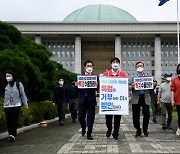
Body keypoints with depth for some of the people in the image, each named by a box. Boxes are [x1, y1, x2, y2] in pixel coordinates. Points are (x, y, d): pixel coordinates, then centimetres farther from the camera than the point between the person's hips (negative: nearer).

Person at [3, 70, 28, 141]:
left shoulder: (18, 84, 1)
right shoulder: (5, 86, 7)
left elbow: (23, 94, 4)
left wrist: (25, 104, 5)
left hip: (16, 105, -3)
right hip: (7, 106, 3)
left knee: (14, 120, -11)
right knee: (8, 121, 2)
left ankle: (13, 135, -14)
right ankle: (10, 134, 10)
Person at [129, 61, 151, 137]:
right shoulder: (132, 78, 12)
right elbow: (129, 88, 4)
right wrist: (132, 86, -16)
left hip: (145, 98, 0)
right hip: (136, 98, 0)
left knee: (147, 115, -7)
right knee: (135, 116, 1)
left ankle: (145, 130, 13)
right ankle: (138, 130, 19)